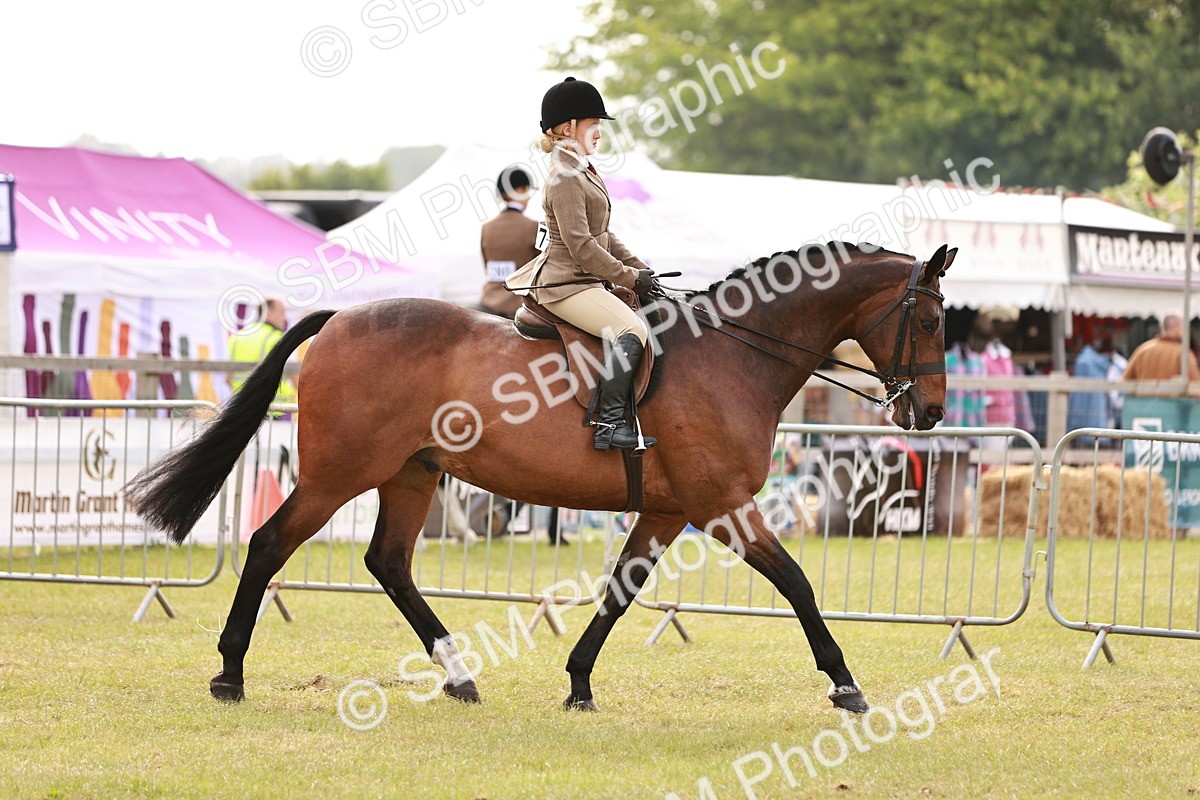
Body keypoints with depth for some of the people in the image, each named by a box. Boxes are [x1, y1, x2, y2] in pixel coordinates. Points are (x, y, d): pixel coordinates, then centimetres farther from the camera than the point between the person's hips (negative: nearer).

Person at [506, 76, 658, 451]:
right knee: (631, 330, -27)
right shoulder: (565, 178, -16)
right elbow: (581, 246, -21)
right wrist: (630, 278, -15)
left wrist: (639, 267, 11)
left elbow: (603, 236, 23)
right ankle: (610, 423, -31)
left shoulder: (583, 171, 17)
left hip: (584, 281, 11)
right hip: (566, 284, -11)